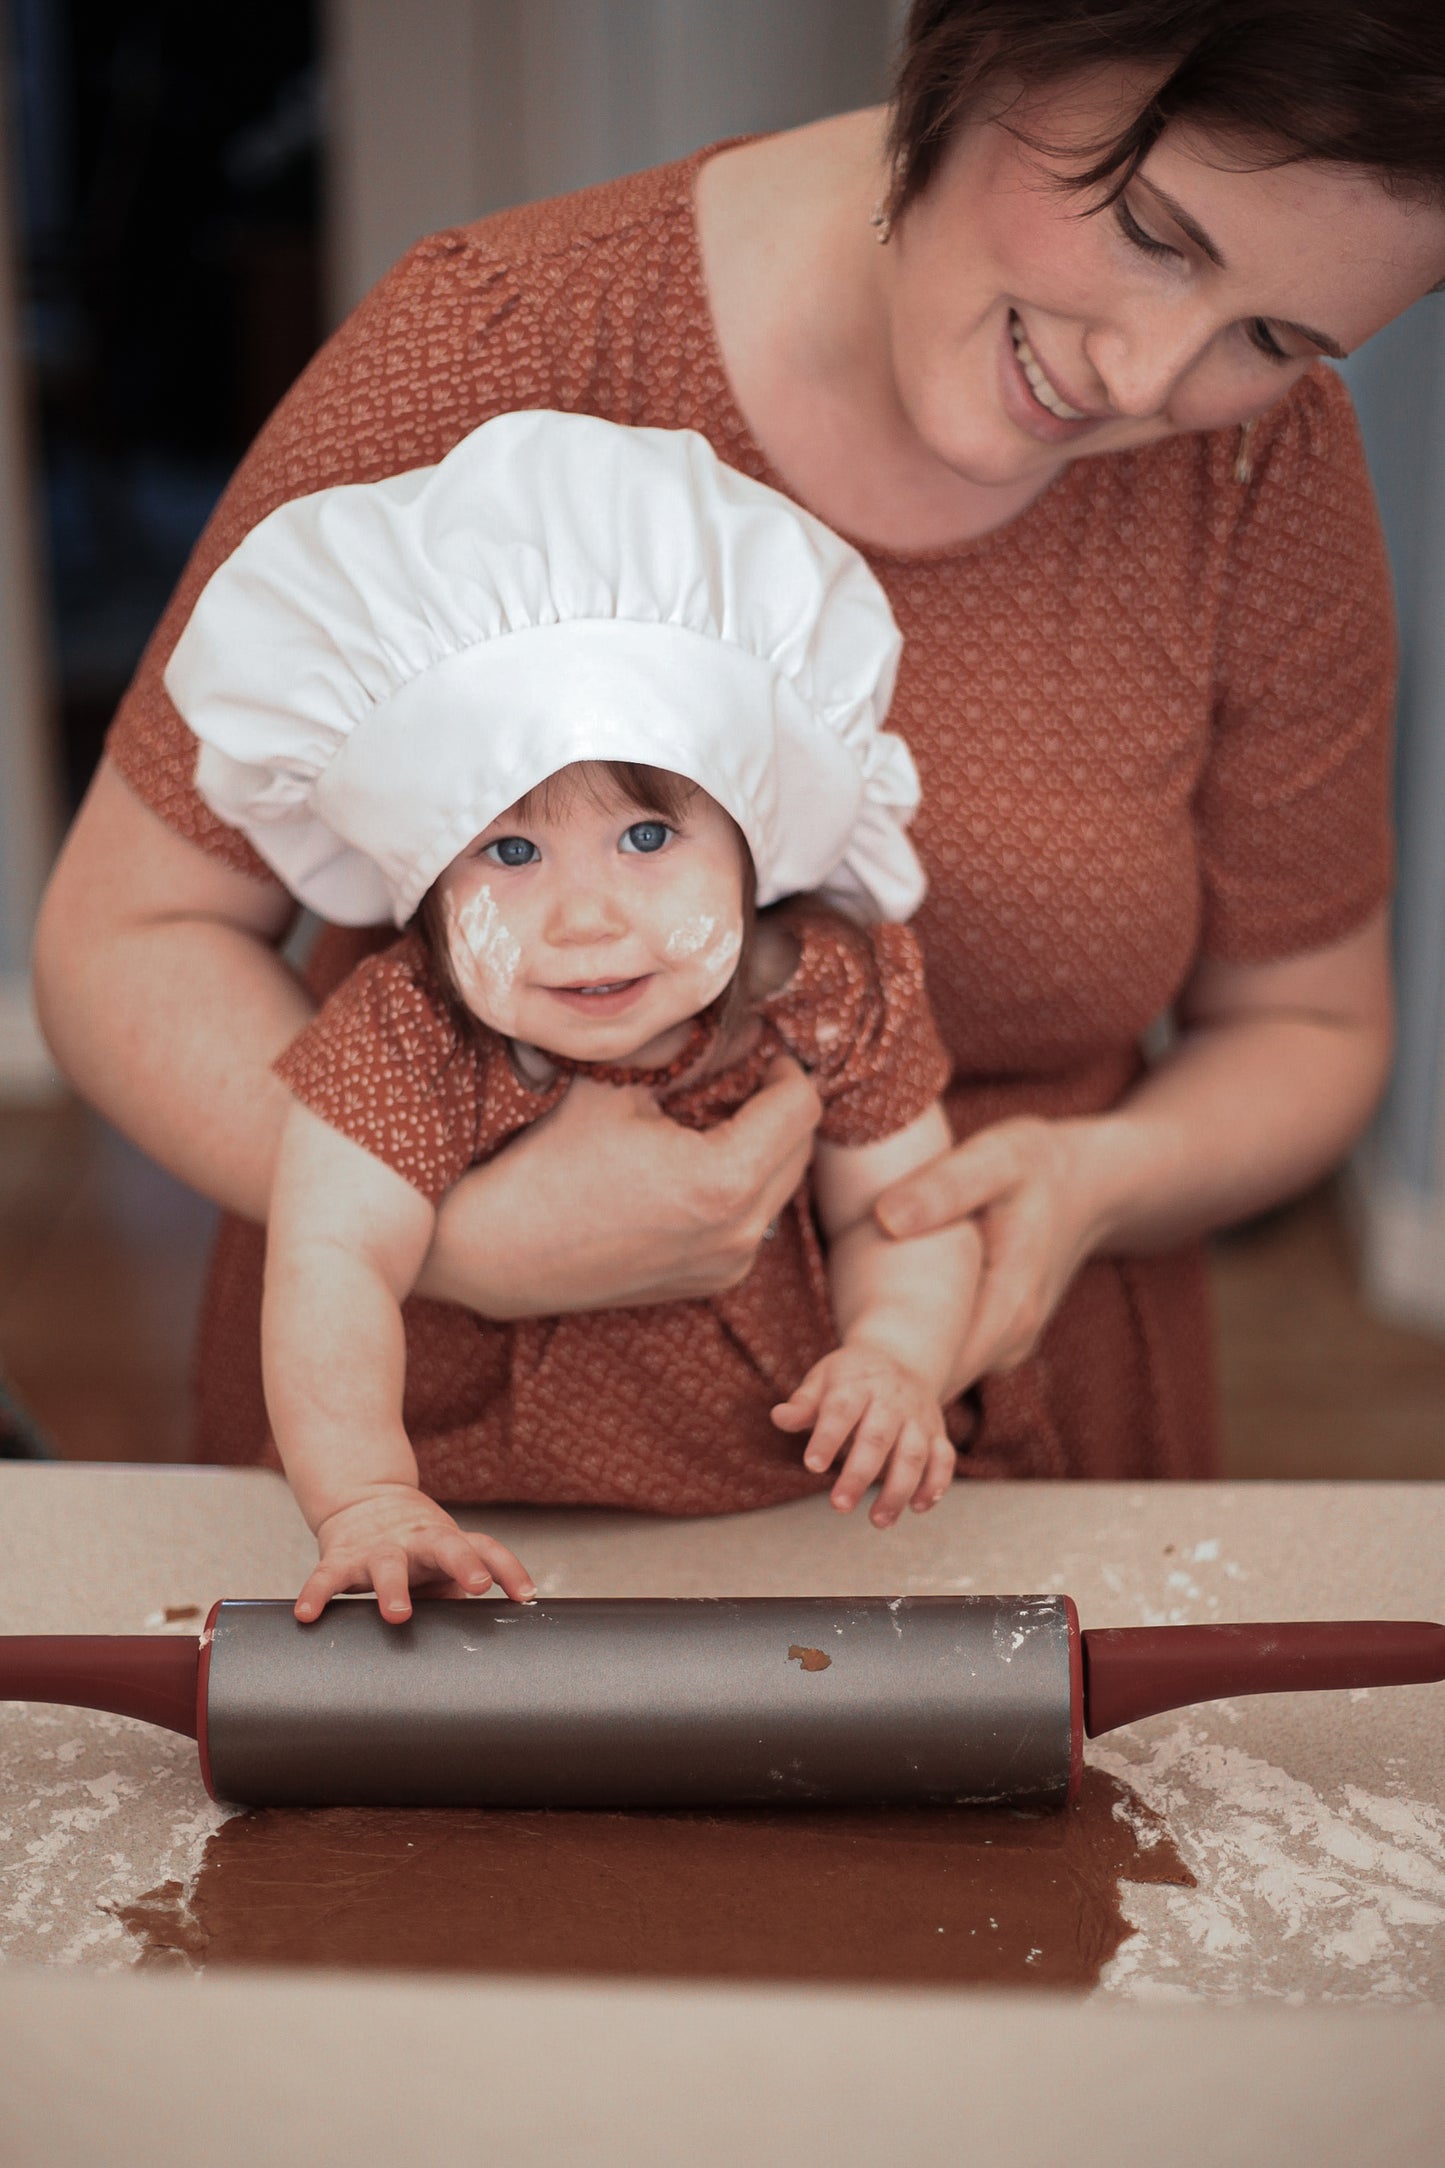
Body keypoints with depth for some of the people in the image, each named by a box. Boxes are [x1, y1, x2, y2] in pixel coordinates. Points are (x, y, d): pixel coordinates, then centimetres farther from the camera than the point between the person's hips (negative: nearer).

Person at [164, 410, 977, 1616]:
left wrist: (895, 1354, -23)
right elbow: (334, 1260, -26)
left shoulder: (831, 995, -12)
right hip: (497, 1522, -2)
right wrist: (365, 1504, -40)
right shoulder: (407, 1035, -19)